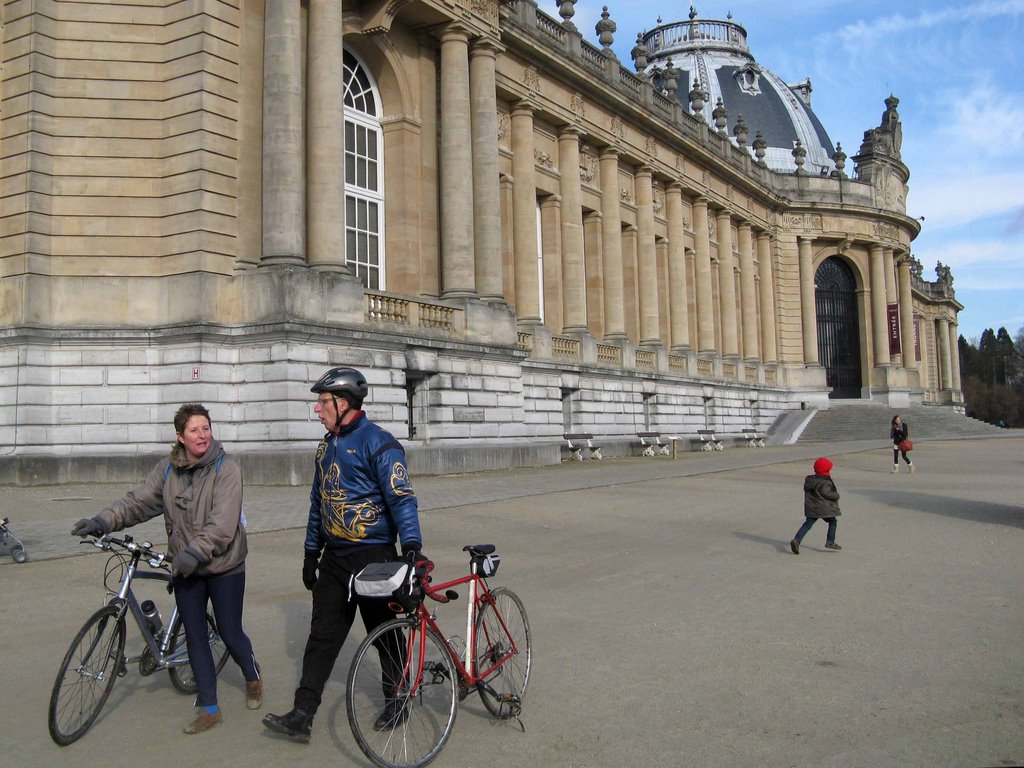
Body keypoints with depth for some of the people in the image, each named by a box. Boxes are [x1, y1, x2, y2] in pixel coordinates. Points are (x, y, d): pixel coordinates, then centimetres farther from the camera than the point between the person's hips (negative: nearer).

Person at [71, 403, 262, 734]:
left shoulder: (226, 469, -15)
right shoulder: (167, 469, 2)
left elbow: (222, 524, -23)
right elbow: (139, 501, -4)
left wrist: (195, 552, -33)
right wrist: (104, 521, -18)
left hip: (224, 567, -4)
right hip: (185, 569, 5)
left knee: (230, 634, 6)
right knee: (195, 638, 8)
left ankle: (253, 677, 37)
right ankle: (209, 708, 21)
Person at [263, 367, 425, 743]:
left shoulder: (378, 443, -14)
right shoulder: (327, 445, 12)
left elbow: (402, 498, -19)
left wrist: (412, 545, -29)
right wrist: (311, 553, 20)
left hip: (373, 556, -7)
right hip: (333, 557, 7)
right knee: (322, 637, 6)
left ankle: (398, 701, 26)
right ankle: (302, 715, 9)